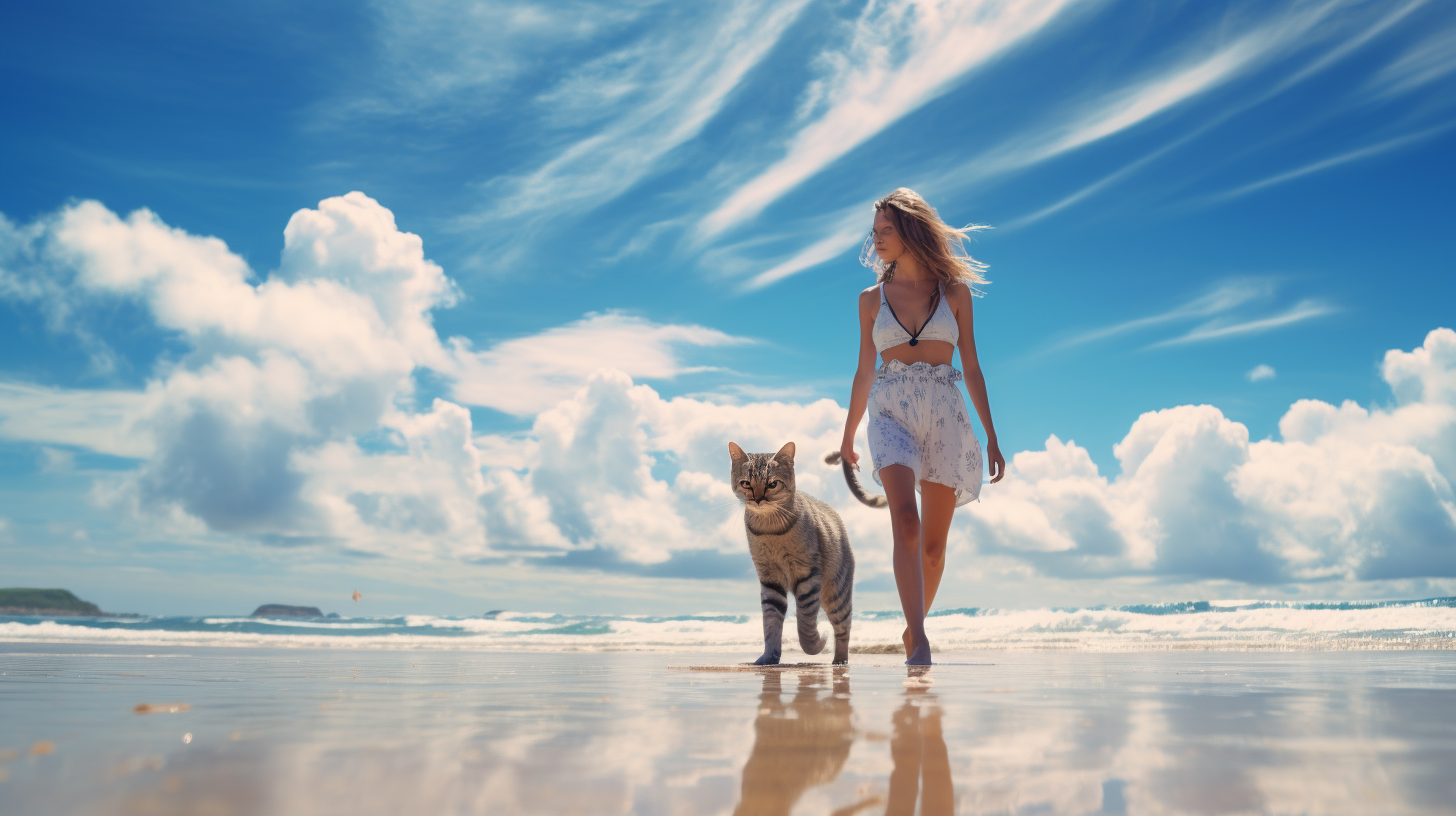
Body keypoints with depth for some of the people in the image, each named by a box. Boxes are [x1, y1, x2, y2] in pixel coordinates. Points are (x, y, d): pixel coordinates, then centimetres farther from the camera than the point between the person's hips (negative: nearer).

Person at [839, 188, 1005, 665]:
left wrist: (991, 437, 5)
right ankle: (919, 643, -27)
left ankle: (914, 629, 28)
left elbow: (971, 367, 8)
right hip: (891, 412, 0)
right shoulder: (872, 299, 10)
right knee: (906, 522, -23)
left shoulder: (955, 291, 8)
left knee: (933, 543, 6)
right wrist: (848, 437, 23)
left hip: (945, 414, 1)